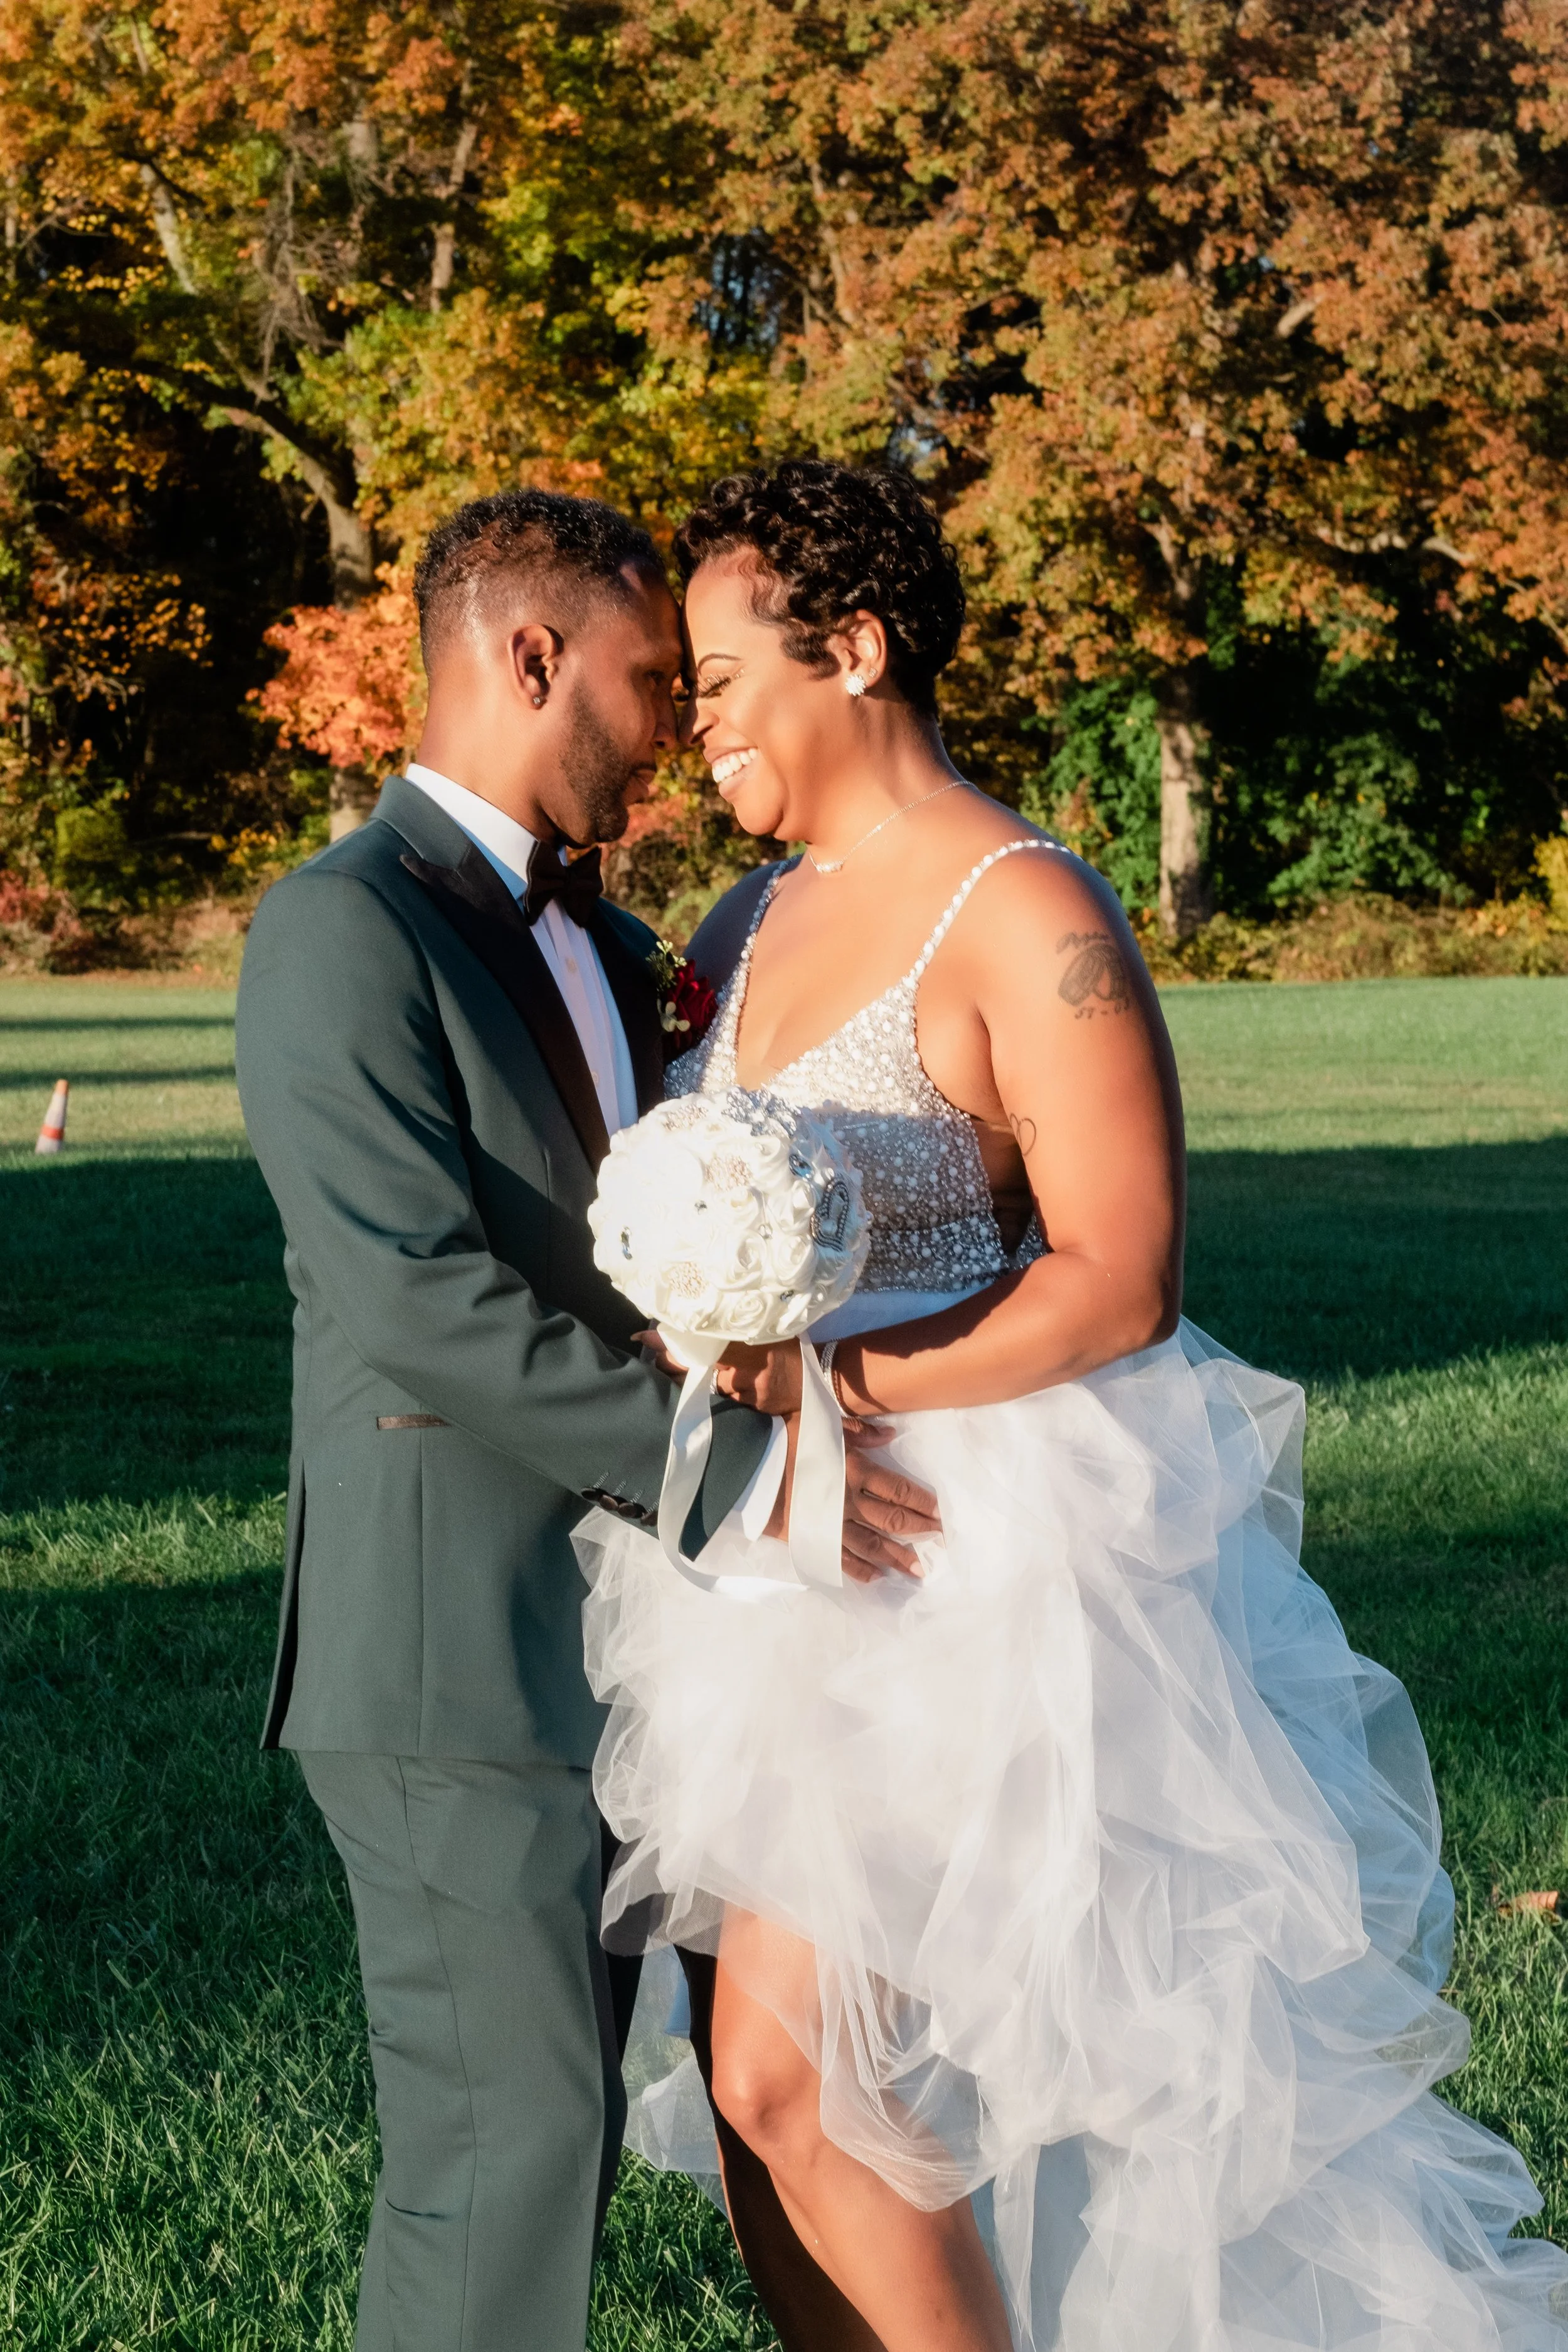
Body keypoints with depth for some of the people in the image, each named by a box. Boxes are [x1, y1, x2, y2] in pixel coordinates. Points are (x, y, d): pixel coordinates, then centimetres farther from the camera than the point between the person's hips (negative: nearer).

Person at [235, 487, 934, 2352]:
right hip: (449, 1649, -9)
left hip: (612, 1621, 9)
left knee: (560, 2113, 14)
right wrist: (732, 1474, -19)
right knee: (499, 2146, -5)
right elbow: (423, 1306, -22)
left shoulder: (600, 943, 16)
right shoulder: (339, 932, -13)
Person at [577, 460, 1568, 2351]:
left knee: (792, 2078, -8)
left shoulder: (1028, 918, -13)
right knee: (793, 2075, 8)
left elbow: (1121, 1284, -19)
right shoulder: (753, 930, 12)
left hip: (975, 1571, -8)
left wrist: (824, 1381, -23)